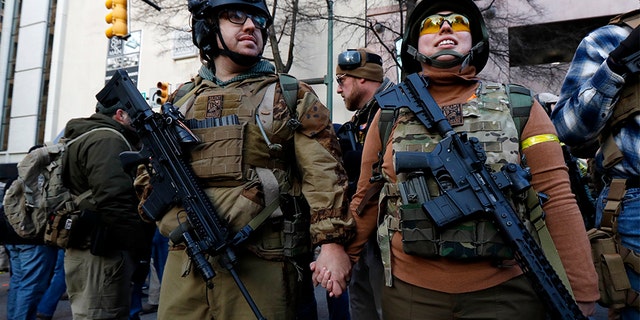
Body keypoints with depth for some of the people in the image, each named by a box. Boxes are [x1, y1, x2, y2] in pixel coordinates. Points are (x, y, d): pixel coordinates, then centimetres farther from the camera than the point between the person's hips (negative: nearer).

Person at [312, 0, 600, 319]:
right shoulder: (390, 115, 3)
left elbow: (557, 199, -4)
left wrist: (584, 294, -6)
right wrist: (343, 253, 6)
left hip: (506, 293, 0)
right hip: (410, 292, 1)